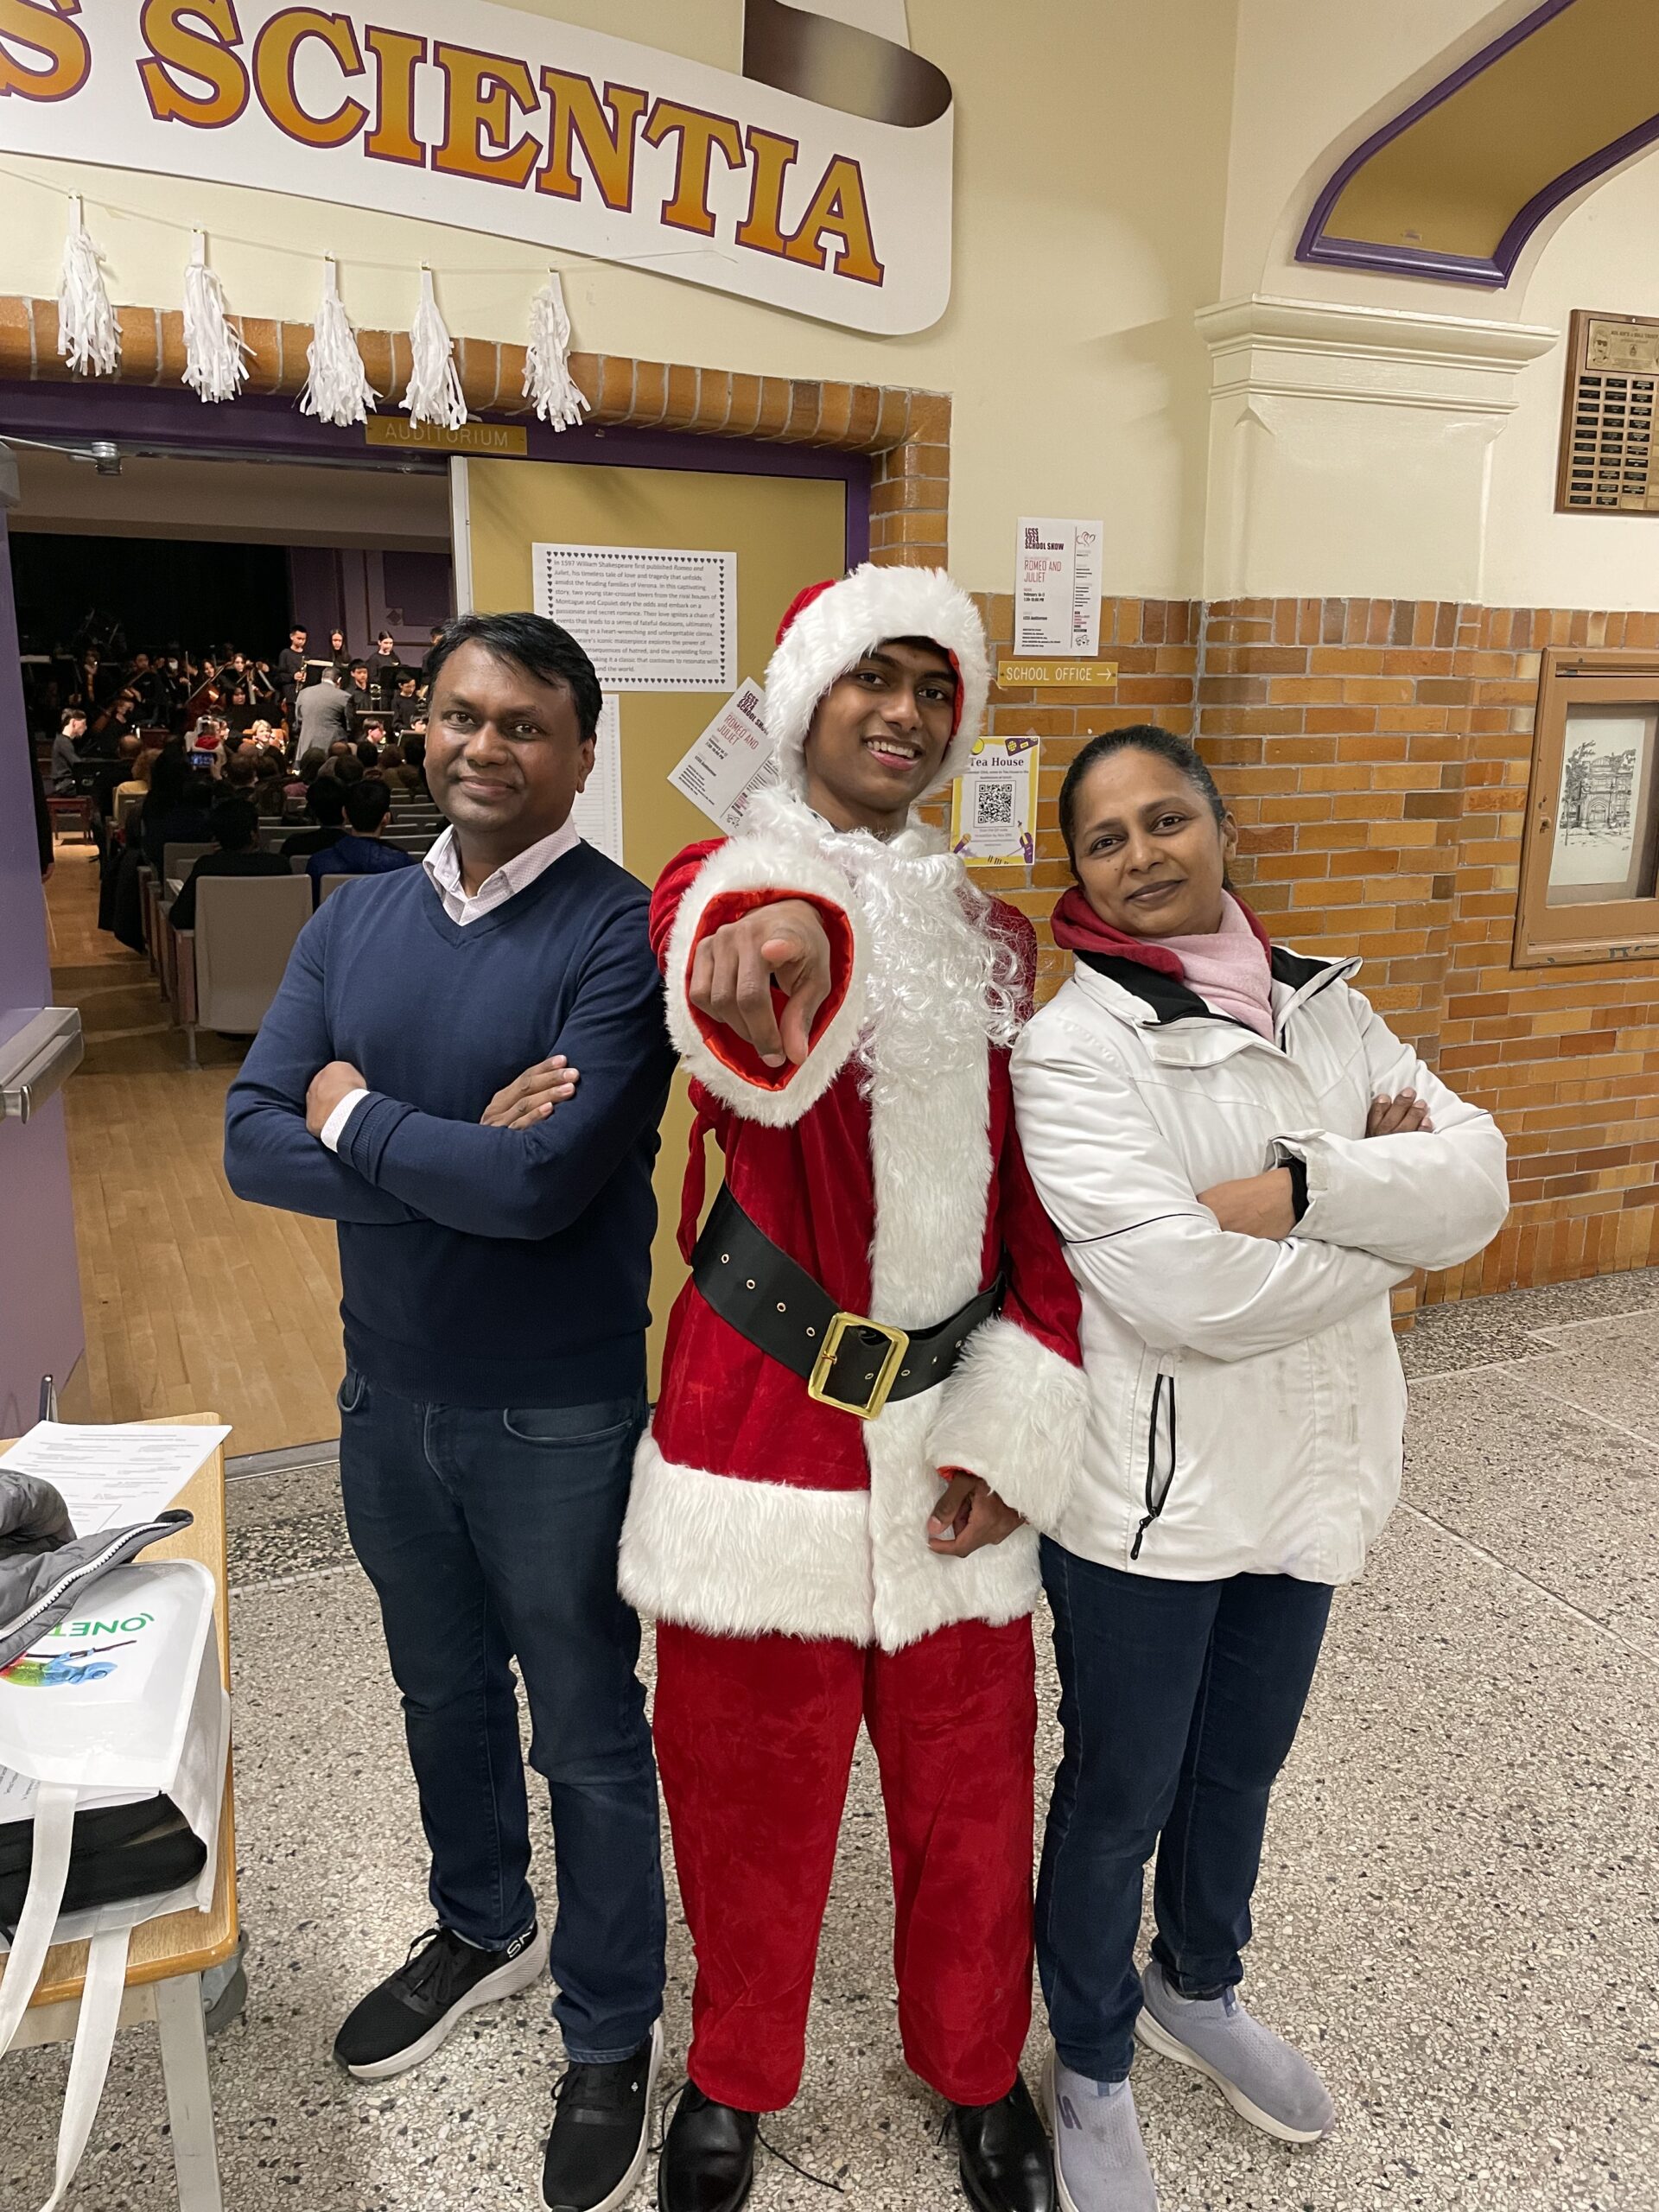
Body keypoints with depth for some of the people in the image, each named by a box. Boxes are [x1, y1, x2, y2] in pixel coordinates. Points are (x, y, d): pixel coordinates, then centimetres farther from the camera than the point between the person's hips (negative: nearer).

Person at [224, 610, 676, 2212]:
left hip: (560, 1418, -6)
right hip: (389, 1398, 6)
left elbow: (548, 1185, -28)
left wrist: (358, 1117, -14)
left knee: (588, 1735, 13)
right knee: (443, 1693, 26)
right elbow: (253, 1146, -8)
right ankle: (483, 1930, 52)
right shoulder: (352, 928, 2)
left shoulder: (622, 935, -18)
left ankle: (611, 2035, 37)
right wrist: (461, 1156, -21)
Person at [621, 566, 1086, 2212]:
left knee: (968, 1788, 16)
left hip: (955, 1442, 3)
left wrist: (1019, 1427, -3)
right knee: (748, 1788, 13)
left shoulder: (988, 939, 9)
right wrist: (788, 947, -56)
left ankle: (978, 2070, 45)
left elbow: (1043, 1192, 7)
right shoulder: (721, 885, -4)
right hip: (763, 1429, -3)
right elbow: (747, 998, -31)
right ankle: (735, 2077, 43)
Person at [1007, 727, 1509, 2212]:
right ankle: (1093, 2067, 42)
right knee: (1121, 1795, 15)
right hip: (1149, 1489, -5)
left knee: (1242, 1766, 26)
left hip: (1309, 1470, 6)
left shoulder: (1326, 1009, 2)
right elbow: (1182, 1286, -27)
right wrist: (1387, 1215, -14)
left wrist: (1300, 1186, -25)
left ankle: (1198, 1989, 54)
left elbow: (1478, 1184, -9)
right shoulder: (1072, 1045, -17)